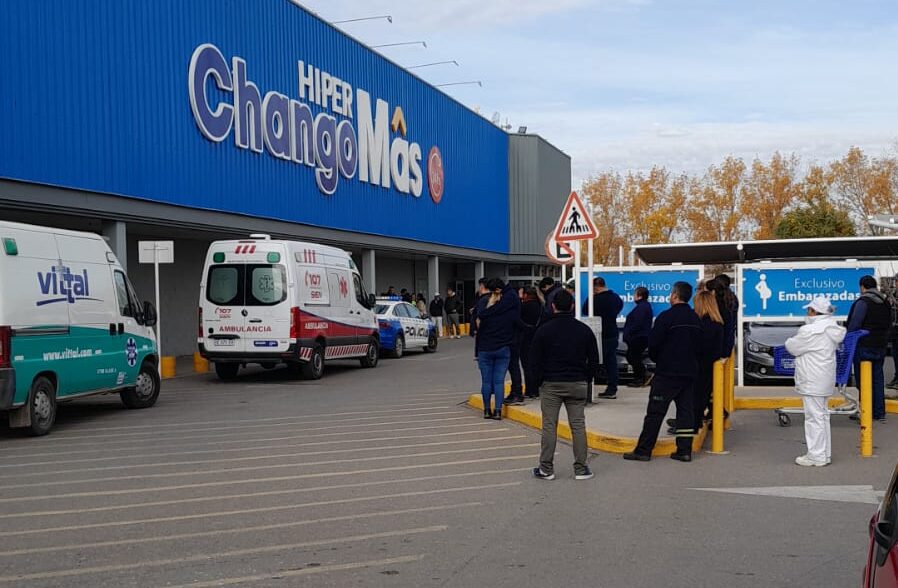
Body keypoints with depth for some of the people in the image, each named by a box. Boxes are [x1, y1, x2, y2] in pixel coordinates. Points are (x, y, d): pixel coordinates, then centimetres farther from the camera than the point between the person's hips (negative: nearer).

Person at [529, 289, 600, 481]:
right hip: (578, 385, 2)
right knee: (578, 425, 5)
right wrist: (586, 380, 15)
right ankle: (581, 468, 6)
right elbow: (594, 360, 7)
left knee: (549, 426, 2)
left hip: (550, 385, -2)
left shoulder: (544, 330, -4)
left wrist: (540, 381, 7)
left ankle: (546, 469, 4)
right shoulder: (584, 330, 3)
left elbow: (534, 359, -3)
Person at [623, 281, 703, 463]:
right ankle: (684, 450, 8)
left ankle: (643, 450, -3)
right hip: (689, 373, 7)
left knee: (655, 412, -4)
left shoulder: (667, 317, -13)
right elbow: (700, 347, 13)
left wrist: (657, 359, 7)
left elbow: (653, 343, -12)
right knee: (685, 410, 9)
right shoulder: (696, 319, 9)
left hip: (667, 373, -6)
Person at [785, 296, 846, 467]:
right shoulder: (832, 328, 8)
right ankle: (825, 453, 23)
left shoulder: (809, 331, -20)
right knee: (822, 415, 16)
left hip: (812, 382, -9)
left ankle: (816, 456, 2)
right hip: (825, 380, 9)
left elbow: (793, 348, -11)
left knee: (814, 417, -3)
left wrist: (789, 341, 11)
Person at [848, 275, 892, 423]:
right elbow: (889, 324, 17)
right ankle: (879, 413, 15)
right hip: (880, 347, 7)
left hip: (864, 347, -7)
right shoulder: (885, 303, 10)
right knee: (878, 379, 12)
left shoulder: (863, 302, -15)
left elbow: (854, 325, -19)